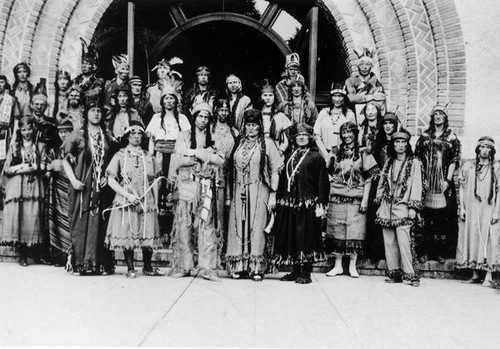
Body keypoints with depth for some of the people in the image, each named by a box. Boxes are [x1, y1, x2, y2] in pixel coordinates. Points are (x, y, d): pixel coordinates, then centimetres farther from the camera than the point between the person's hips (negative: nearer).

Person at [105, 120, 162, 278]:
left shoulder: (148, 157, 11)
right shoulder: (120, 155, 3)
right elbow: (111, 180, -2)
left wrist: (156, 203, 9)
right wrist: (127, 195, -12)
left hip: (146, 203, 2)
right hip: (125, 203, -2)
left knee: (148, 236, 3)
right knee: (127, 236, -1)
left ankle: (147, 267, 19)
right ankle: (130, 268, 13)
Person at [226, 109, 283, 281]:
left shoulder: (267, 143, 2)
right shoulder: (238, 143, 13)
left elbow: (275, 170, 0)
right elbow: (232, 169, 14)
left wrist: (273, 194, -7)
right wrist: (229, 194, 8)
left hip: (259, 191, -3)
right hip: (239, 191, 4)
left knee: (256, 227, -4)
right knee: (238, 227, 3)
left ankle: (256, 268, 3)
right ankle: (239, 267, 10)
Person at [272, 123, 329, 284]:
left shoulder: (316, 157, -1)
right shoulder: (290, 156, 17)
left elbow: (322, 182, -7)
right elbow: (283, 179, 17)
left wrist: (321, 204, -14)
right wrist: (279, 198, 10)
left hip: (307, 203, -6)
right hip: (289, 203, 6)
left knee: (305, 236, -4)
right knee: (290, 236, 7)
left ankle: (305, 273, 3)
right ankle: (295, 271, 17)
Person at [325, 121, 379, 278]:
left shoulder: (363, 153, 3)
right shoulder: (337, 153, 11)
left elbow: (368, 178, 0)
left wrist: (365, 199, -7)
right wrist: (329, 194, 5)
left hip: (356, 198, -2)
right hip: (337, 198, 2)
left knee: (355, 232, -2)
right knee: (337, 232, 3)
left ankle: (352, 266, 8)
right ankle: (338, 266, 11)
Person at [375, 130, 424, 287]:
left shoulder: (414, 163, 1)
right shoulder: (389, 162, 15)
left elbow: (417, 185, -4)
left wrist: (413, 207, -10)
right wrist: (379, 204, 12)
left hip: (403, 208, -5)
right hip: (387, 208, 5)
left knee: (404, 241, -12)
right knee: (389, 242, 4)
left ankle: (411, 274, -3)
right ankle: (394, 273, 12)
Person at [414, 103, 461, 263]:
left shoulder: (452, 138, 7)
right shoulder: (425, 136, 11)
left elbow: (454, 160, 1)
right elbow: (417, 158, 8)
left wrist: (448, 180, -9)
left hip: (444, 181, -1)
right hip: (426, 181, 1)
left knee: (443, 217, -2)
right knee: (425, 216, -2)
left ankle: (441, 251, 5)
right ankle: (425, 251, 3)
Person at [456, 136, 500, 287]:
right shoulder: (468, 166, 6)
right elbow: (462, 188, 8)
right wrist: (462, 208, 2)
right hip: (471, 210, 2)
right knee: (471, 238, 3)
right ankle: (475, 274, 11)